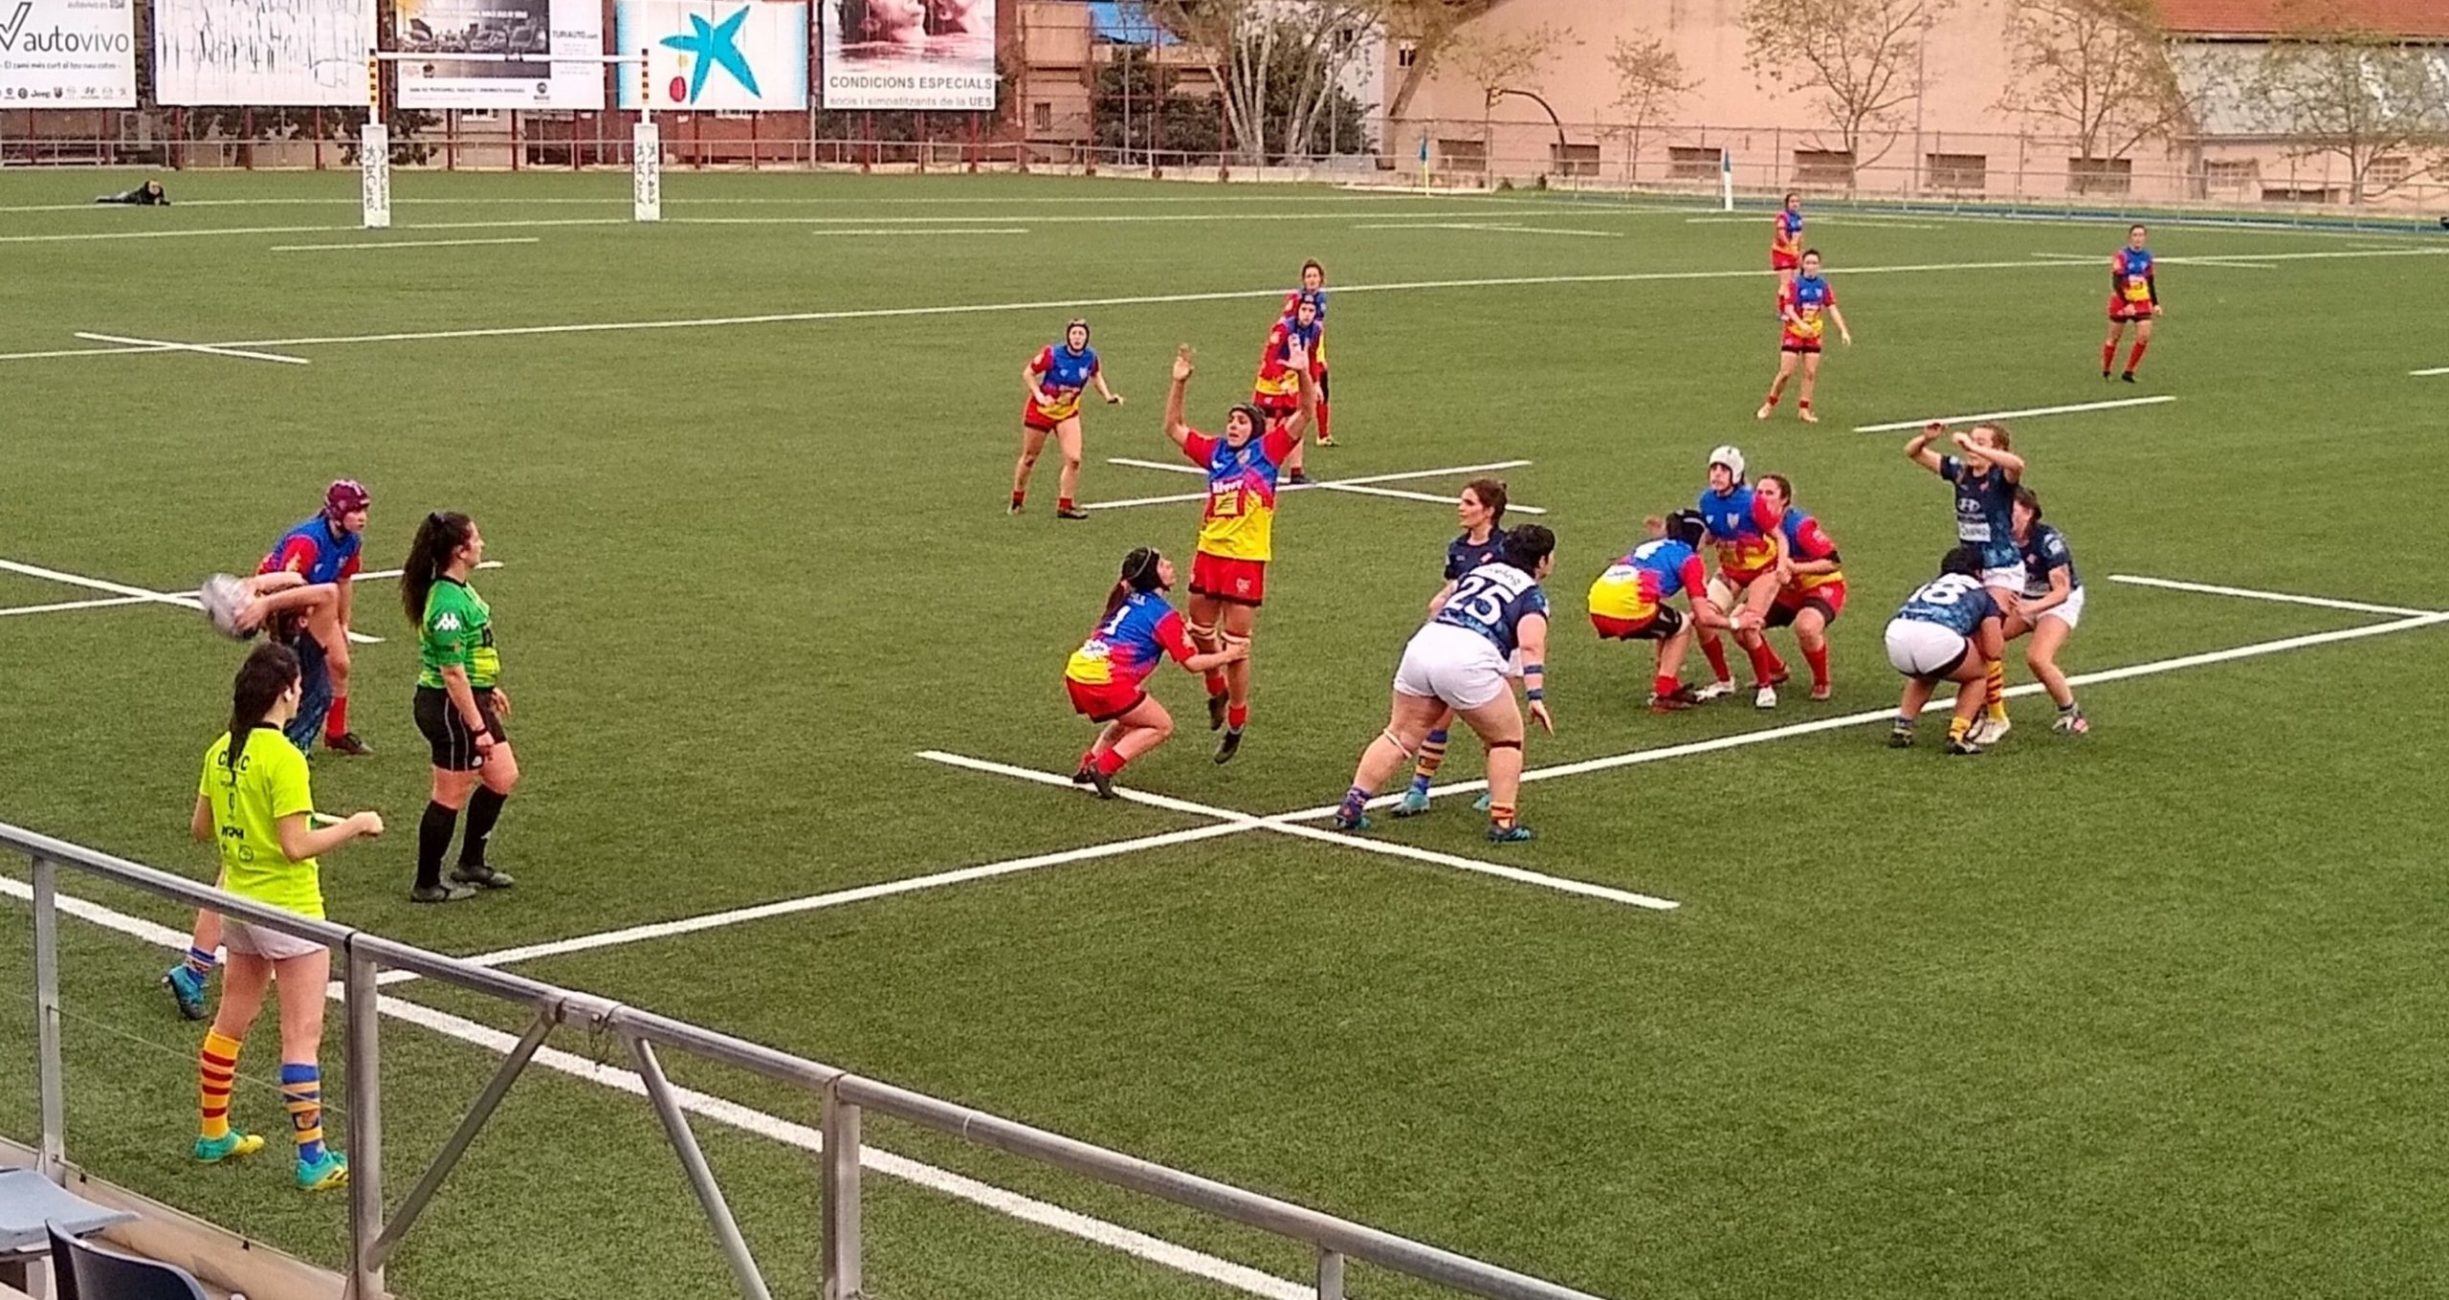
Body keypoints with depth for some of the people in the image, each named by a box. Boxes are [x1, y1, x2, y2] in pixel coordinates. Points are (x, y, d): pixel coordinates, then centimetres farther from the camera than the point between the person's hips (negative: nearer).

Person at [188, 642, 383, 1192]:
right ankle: (313, 1159, 1)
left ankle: (213, 1134, 32)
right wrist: (356, 825, -11)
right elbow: (297, 847, -22)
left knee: (231, 1022, 21)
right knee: (303, 1037, -2)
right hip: (289, 912, -8)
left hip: (240, 903, 8)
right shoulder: (284, 759, -21)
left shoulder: (221, 752, 2)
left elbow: (201, 828, 11)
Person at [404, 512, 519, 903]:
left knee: (503, 779, 18)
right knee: (451, 797, 2)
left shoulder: (459, 590, 6)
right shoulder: (447, 604, -25)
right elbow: (452, 672, -26)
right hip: (451, 708, -10)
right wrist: (477, 728, -23)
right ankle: (427, 885, 16)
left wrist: (489, 688, 29)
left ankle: (471, 864, 32)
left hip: (472, 700, 10)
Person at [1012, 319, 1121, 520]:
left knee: (1073, 460, -12)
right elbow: (1027, 373, -14)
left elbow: (1096, 375, 11)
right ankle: (1017, 500, 33)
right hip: (1041, 410, -3)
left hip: (1068, 413, 3)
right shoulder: (1052, 354, -24)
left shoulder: (1090, 357, -12)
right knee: (1029, 458, 11)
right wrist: (1039, 395, -26)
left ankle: (1065, 505, 1)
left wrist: (1107, 395, -3)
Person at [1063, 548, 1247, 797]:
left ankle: (1088, 765, 17)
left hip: (1076, 673, 8)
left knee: (1131, 719, 30)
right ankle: (1103, 768, -5)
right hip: (1105, 680, -8)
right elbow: (1192, 662, -3)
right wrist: (1227, 655, 12)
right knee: (1162, 726, 8)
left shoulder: (1127, 600, 20)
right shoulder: (1163, 615, -2)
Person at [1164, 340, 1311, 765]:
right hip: (1208, 553, 5)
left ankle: (1235, 727, 13)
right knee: (1200, 633, 16)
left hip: (1247, 560, -5)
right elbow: (1174, 427, 16)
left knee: (1236, 648, 0)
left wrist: (1302, 374, -24)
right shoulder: (1214, 452, 9)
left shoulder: (1267, 450, -1)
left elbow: (1303, 412, -9)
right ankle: (1217, 690, 44)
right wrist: (1180, 383, 5)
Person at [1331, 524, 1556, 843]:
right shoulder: (1532, 595, 11)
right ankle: (1502, 822, 10)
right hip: (1468, 659, -5)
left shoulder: (1478, 571, 28)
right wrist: (1536, 697, -13)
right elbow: (1531, 645, -6)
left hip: (1423, 642, 5)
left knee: (1401, 734, 18)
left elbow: (1438, 605, 32)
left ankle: (1351, 806, 14)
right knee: (1507, 738, 14)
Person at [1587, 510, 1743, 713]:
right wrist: (1734, 623, 21)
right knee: (1682, 627, 18)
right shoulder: (1688, 557, 9)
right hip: (1627, 607, -7)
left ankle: (1673, 687, 32)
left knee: (1669, 624, 28)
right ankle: (1662, 696, 10)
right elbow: (1703, 618, 4)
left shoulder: (1649, 546, 29)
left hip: (1597, 609, 7)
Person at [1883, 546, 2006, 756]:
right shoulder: (1981, 594, 26)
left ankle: (1902, 726, 26)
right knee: (1979, 675, 26)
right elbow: (1993, 651, 17)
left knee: (1925, 674, 39)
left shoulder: (1929, 586, 38)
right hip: (1938, 638, -4)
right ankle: (1958, 735, 12)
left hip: (1896, 634, 5)